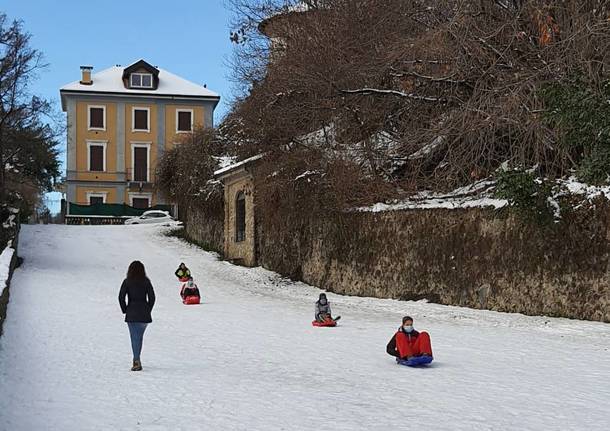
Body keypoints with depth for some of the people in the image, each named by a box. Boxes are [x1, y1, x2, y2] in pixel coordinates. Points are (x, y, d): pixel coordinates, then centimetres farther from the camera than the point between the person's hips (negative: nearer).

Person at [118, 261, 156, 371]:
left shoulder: (127, 282, -2)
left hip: (131, 313, -2)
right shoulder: (146, 282, 1)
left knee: (134, 337, -2)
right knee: (139, 336, 16)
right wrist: (148, 310, 9)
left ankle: (137, 360, -15)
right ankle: (136, 359, 25)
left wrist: (125, 310, 4)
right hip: (144, 314, 2)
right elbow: (152, 297, -1)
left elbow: (121, 297, -7)